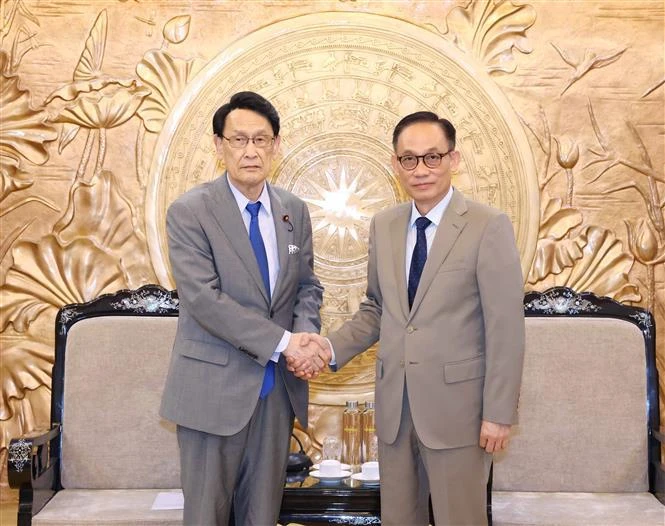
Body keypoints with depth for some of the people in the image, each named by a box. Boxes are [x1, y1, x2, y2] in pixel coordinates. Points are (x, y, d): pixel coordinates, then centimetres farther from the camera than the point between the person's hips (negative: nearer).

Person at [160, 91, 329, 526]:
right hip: (215, 387, -4)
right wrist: (283, 341, -21)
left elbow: (307, 285, 10)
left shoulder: (294, 211, 6)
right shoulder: (189, 212, -10)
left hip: (277, 386, 4)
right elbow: (204, 299, -18)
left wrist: (306, 334, -12)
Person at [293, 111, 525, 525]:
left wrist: (499, 414, -11)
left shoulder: (489, 227, -10)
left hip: (456, 407, -5)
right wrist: (332, 347, -3)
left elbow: (506, 328, -11)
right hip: (394, 406, 5)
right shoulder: (383, 226, 7)